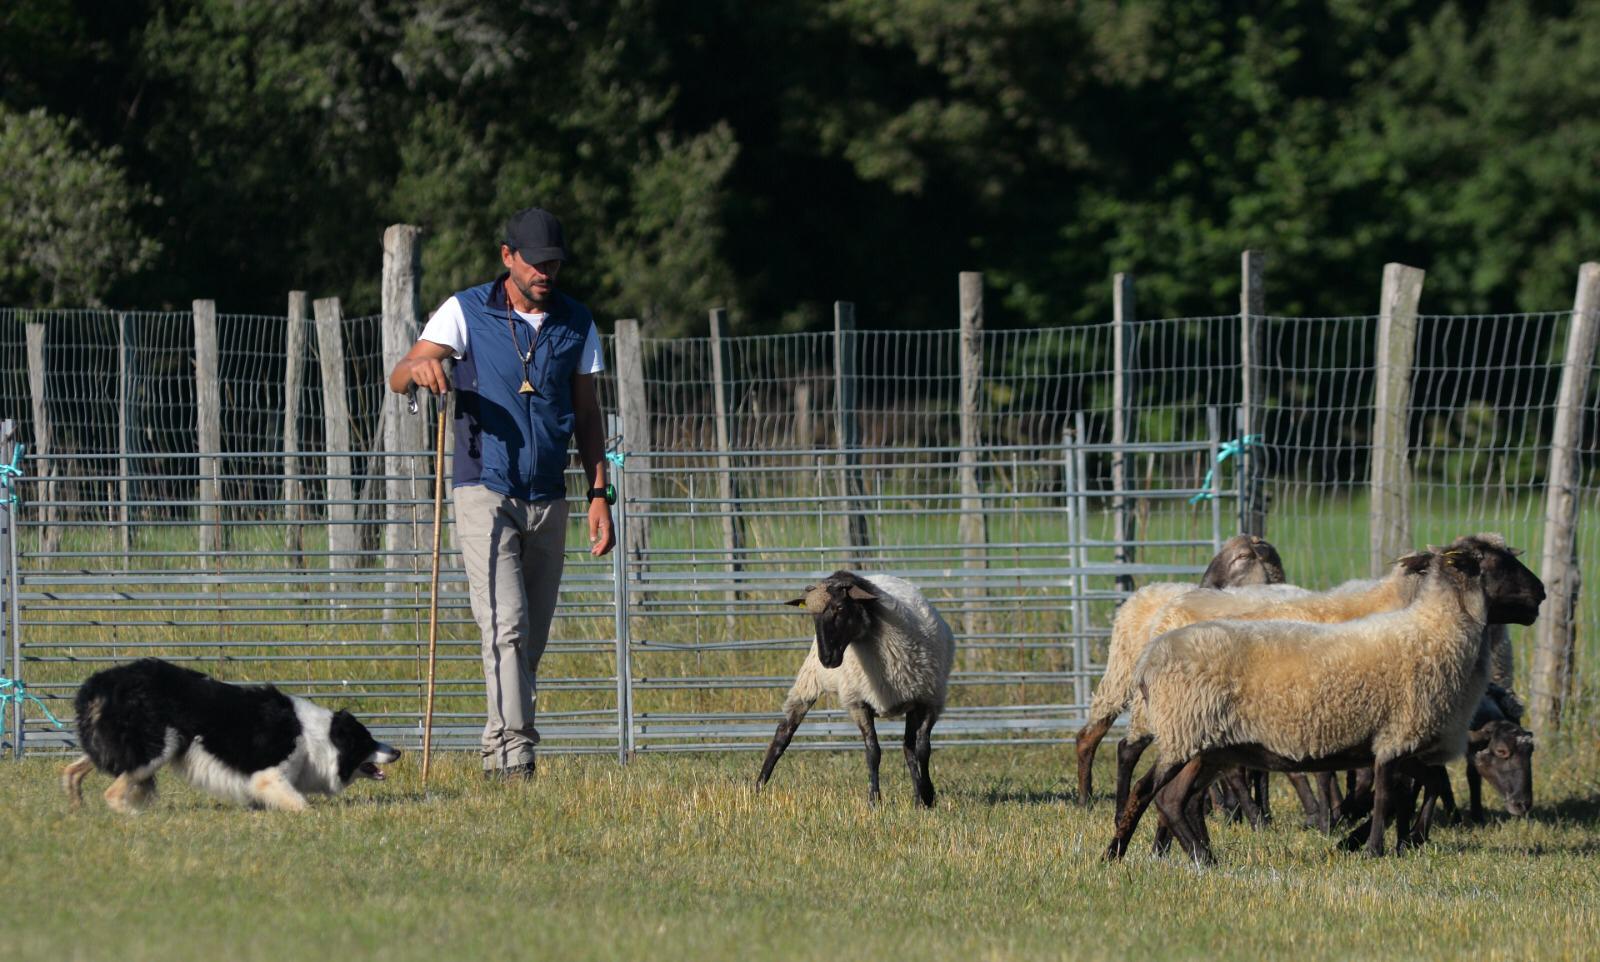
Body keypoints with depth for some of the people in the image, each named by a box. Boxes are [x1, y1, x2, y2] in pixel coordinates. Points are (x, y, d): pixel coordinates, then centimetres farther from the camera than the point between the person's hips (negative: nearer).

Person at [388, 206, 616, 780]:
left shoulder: (576, 324, 8)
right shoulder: (467, 312, -2)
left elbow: (587, 415, 14)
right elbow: (398, 380, -9)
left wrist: (600, 495, 6)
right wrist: (419, 367, -33)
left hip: (548, 501, 4)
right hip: (485, 492, -4)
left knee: (532, 640, 6)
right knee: (505, 626, -18)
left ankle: (498, 755, 17)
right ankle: (515, 753, -24)